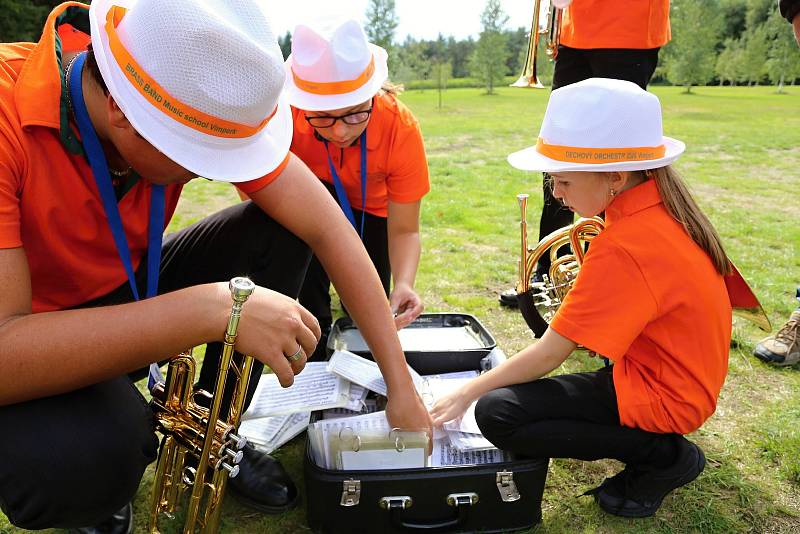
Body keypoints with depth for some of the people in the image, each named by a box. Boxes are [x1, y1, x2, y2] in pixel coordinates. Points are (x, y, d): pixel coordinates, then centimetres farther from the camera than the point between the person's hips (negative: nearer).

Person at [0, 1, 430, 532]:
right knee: (87, 452, -37)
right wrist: (215, 308, -44)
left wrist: (402, 387, -21)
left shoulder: (196, 106, -20)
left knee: (276, 228, -13)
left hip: (128, 294, 5)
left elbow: (327, 228, -20)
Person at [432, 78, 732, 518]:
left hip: (663, 398, -10)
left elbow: (548, 355, -24)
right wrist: (587, 290, 3)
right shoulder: (663, 208, -2)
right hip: (688, 377, 10)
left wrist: (467, 392, -13)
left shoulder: (623, 248, -29)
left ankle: (662, 455, -4)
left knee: (497, 413, -17)